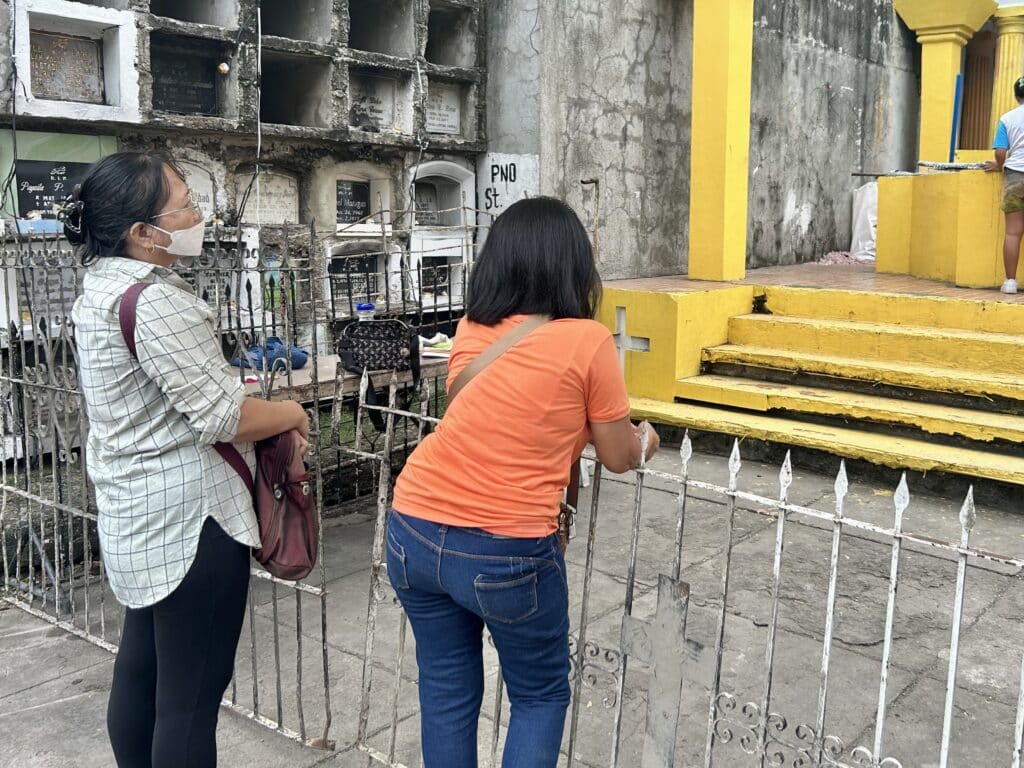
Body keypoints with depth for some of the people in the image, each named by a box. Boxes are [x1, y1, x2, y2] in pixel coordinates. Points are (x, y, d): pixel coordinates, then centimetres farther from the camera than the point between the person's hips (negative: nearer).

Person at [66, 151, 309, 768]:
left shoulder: (103, 284, 8)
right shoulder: (155, 301, -22)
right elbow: (221, 416, -23)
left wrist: (264, 419, 7)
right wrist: (292, 415, -5)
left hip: (135, 514, 10)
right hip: (189, 519, -10)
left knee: (140, 668, 21)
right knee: (193, 693, 0)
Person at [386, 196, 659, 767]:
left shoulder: (471, 331, 6)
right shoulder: (588, 341, -9)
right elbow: (618, 458, 2)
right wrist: (644, 438, 23)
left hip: (414, 533, 5)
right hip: (506, 552, -5)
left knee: (447, 691, 21)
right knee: (541, 696, 18)